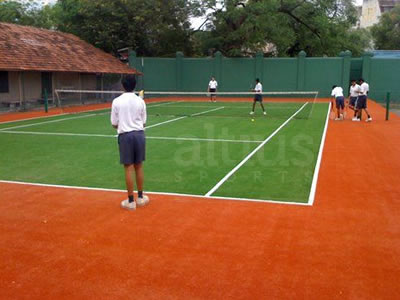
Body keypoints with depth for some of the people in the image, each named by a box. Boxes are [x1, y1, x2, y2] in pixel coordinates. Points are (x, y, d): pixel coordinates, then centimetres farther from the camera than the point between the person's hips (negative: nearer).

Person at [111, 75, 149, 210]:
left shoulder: (117, 101, -6)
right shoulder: (140, 101, 0)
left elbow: (114, 124, -2)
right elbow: (143, 123, 4)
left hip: (125, 135, -2)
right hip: (139, 134, 2)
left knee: (128, 169, 2)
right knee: (139, 167, 13)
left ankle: (131, 201, 8)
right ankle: (140, 197, 22)